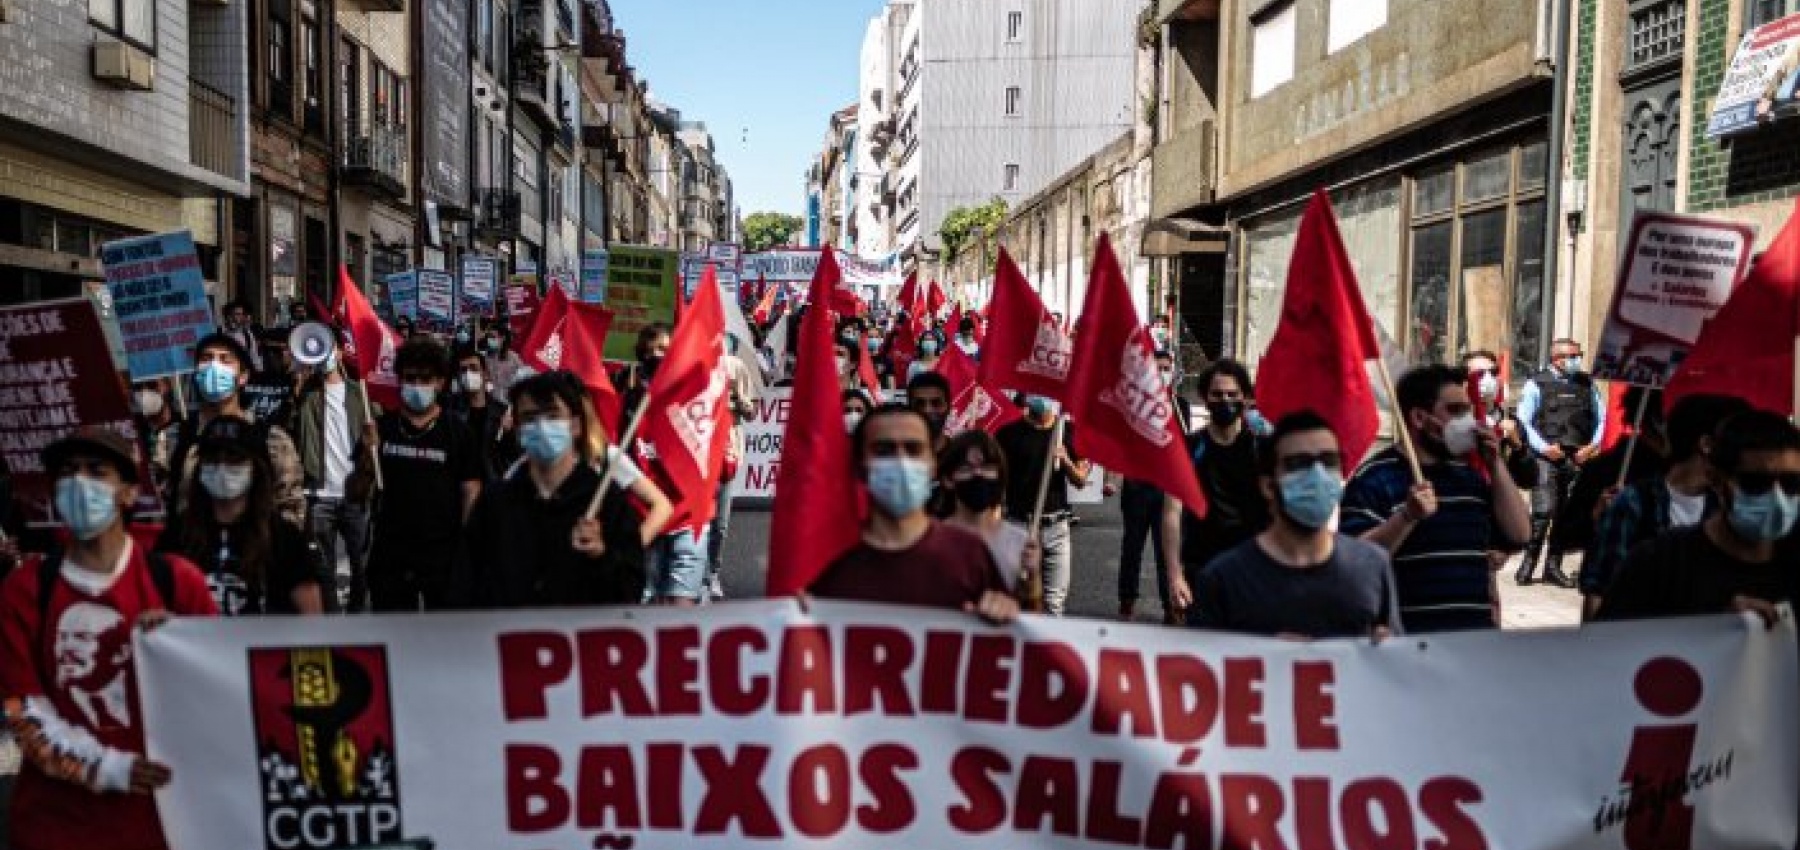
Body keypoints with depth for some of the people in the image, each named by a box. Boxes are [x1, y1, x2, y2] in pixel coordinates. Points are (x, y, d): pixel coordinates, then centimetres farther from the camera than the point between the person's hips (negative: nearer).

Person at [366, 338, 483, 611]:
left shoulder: (457, 433, 2)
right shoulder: (381, 428, 6)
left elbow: (471, 494, 2)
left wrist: (467, 551, -5)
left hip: (444, 556, -1)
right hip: (390, 556, 1)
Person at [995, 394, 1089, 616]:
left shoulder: (1068, 432, 8)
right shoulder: (1008, 434, 2)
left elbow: (1080, 481, 7)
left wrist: (1064, 459, -12)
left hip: (1056, 525, 2)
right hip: (1018, 524, -2)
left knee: (1054, 601, 1)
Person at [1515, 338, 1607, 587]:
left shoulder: (1587, 385, 15)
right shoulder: (1538, 384, 2)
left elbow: (1602, 418, 17)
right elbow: (1524, 419, -3)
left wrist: (1593, 446, 2)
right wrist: (1544, 447, -12)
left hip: (1579, 457, 4)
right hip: (1547, 457, -4)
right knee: (1543, 511, -12)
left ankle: (1553, 566, 13)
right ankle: (1529, 562, -1)